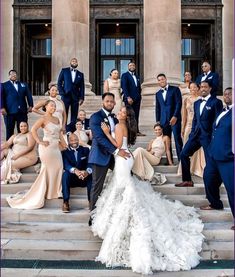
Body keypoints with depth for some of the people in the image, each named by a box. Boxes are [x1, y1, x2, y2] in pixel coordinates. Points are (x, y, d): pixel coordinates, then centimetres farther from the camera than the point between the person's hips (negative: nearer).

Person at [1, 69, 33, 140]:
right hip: (9, 111, -2)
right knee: (9, 131, 3)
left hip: (22, 111, 2)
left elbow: (28, 95, 12)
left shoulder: (23, 84, 19)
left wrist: (30, 105, -1)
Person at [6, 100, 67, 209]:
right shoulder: (43, 119, -9)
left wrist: (65, 146, 10)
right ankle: (41, 193, 17)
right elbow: (33, 129, -19)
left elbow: (59, 133, 16)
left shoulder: (57, 119, 13)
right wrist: (40, 142, -18)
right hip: (47, 147, -7)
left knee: (58, 169, 9)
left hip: (56, 148, 7)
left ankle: (54, 191, 24)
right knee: (47, 170, 2)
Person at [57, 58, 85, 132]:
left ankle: (71, 130, 2)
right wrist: (61, 93, -7)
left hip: (75, 97, 2)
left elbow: (82, 87, 11)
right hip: (66, 96, -2)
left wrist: (81, 98, 0)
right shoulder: (64, 71, 11)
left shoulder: (80, 74, 16)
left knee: (74, 116, -2)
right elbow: (59, 82, 6)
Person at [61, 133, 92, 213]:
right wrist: (75, 170, -36)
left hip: (85, 178, 1)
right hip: (72, 179, 0)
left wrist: (87, 171, -32)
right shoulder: (65, 152, 6)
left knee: (92, 175, -30)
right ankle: (66, 202, -31)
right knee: (65, 174, -31)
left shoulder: (85, 150, 9)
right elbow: (66, 165, -13)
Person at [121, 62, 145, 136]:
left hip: (137, 99, 6)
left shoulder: (137, 77, 23)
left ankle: (136, 131, 5)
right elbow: (124, 87, -9)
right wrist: (128, 97, -18)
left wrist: (139, 96, 11)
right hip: (129, 99, -6)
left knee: (136, 116, 4)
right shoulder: (125, 75, 1)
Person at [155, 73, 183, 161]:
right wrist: (158, 121, 9)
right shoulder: (158, 94, 18)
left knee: (177, 139, -6)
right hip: (163, 120, 4)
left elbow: (179, 103, -5)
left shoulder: (175, 89, 4)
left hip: (175, 118, -4)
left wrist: (175, 116, -14)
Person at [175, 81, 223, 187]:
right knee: (184, 154, 4)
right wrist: (192, 133, 12)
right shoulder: (197, 103, 16)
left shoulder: (216, 102, -5)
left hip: (208, 135, -7)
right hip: (196, 134, 7)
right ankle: (187, 180, 14)